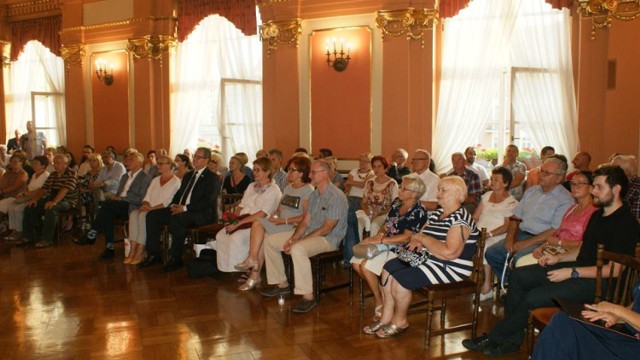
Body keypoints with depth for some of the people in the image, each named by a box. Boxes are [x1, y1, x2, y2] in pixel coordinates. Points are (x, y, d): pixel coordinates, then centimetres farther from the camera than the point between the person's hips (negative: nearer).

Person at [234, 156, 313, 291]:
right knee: (257, 223, -19)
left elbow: (306, 216, -15)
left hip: (294, 227, -7)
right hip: (280, 225, 7)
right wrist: (276, 214, -2)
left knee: (265, 236, -23)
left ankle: (255, 275, -13)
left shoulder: (308, 190, -7)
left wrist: (284, 221, -18)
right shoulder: (288, 188, 20)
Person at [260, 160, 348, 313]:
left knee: (298, 249, -39)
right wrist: (293, 238, -7)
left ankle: (308, 296, -28)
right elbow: (306, 221, 12)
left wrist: (298, 241, -20)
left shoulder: (336, 196, -17)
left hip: (328, 239, -9)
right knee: (270, 241, 5)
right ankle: (281, 284, 14)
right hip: (309, 233, 10)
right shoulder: (314, 194, 12)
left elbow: (326, 229, -20)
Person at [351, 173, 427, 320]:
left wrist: (380, 240, -23)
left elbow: (406, 237, -20)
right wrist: (378, 234, -8)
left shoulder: (418, 212, -13)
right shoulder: (397, 202, 9)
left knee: (366, 265, -23)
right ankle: (377, 291, 9)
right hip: (385, 244, 7)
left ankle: (380, 302, -2)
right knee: (356, 262, -11)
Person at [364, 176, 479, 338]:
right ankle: (386, 318, 9)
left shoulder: (460, 219, -19)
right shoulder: (437, 213, 11)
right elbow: (421, 236, 18)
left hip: (449, 268, -10)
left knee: (399, 279, -20)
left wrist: (423, 238, -20)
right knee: (388, 268, 2)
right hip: (426, 259, 10)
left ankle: (399, 321, 4)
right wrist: (418, 241, -7)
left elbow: (449, 252, -30)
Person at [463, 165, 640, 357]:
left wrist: (572, 272, -23)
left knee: (534, 297, -24)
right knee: (519, 276, -3)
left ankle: (494, 338, -5)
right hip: (580, 269, 10)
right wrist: (559, 257, 4)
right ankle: (511, 339, -5)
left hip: (597, 282, -10)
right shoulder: (598, 215, 16)